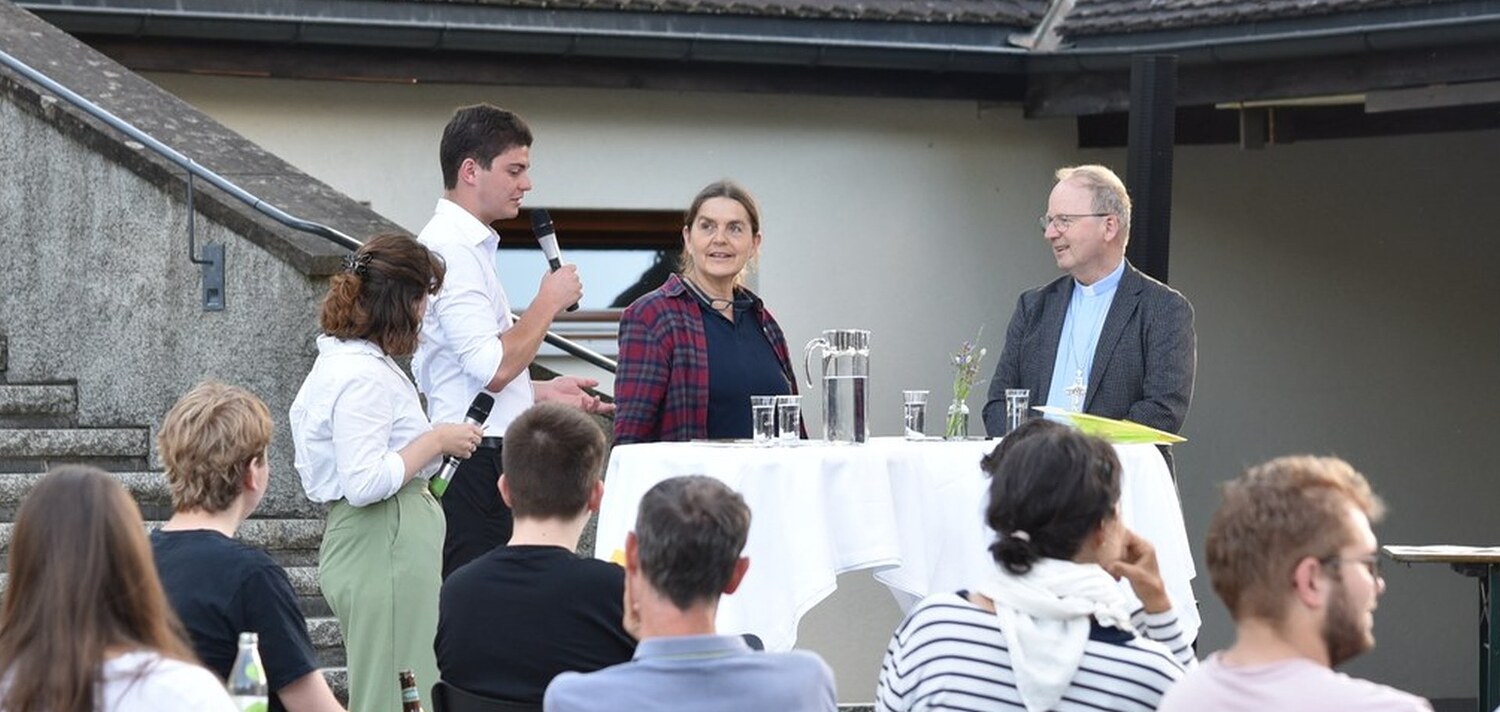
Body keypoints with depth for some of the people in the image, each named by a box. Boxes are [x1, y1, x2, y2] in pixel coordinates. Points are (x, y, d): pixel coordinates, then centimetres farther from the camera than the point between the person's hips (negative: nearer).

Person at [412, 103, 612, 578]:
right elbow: (493, 367, -20)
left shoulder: (469, 245, 20)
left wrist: (542, 393, 20)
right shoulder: (452, 248, -13)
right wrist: (549, 302, -9)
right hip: (474, 464, -10)